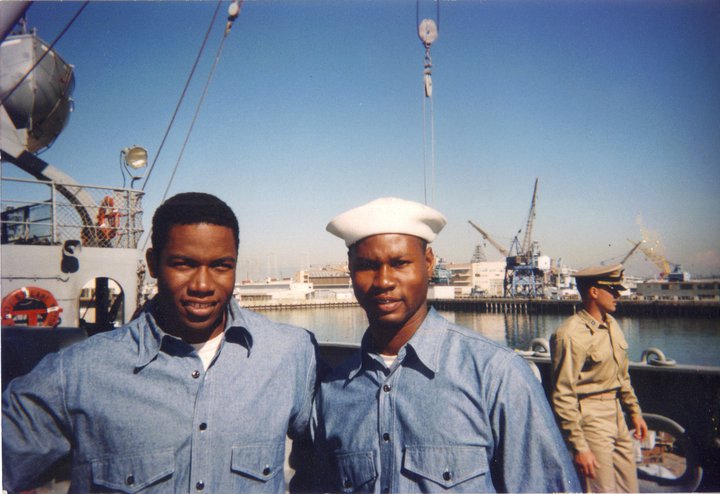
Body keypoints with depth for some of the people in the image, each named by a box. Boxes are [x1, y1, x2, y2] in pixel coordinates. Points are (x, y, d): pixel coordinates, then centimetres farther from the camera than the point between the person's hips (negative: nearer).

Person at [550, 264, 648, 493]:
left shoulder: (611, 324, 7)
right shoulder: (572, 335, -22)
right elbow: (563, 397, -21)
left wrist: (635, 411, 21)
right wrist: (579, 446, -20)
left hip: (616, 416, 9)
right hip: (590, 420, -9)